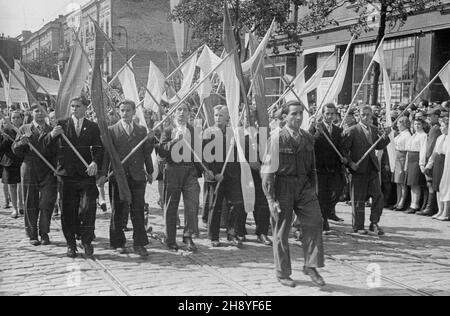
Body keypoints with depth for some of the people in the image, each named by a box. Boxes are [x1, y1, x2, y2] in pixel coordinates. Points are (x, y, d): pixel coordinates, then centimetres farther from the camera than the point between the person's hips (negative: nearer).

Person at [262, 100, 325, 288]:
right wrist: (271, 198, -12)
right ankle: (282, 273, 19)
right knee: (281, 232, 6)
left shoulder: (308, 138, 7)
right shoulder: (277, 138, -9)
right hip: (282, 187, -4)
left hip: (304, 186, 4)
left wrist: (312, 189, 11)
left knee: (314, 222, -8)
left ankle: (311, 266, 6)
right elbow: (268, 170, -9)